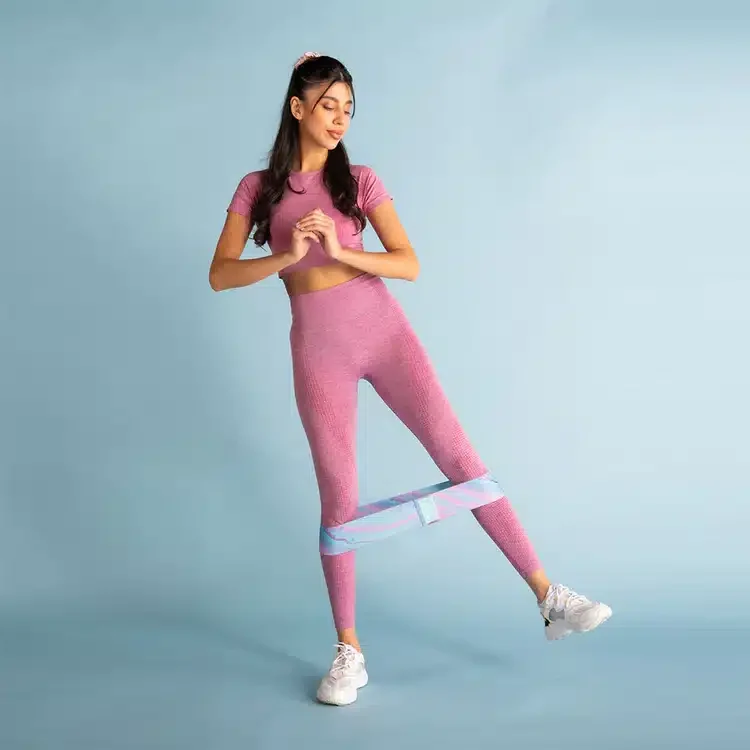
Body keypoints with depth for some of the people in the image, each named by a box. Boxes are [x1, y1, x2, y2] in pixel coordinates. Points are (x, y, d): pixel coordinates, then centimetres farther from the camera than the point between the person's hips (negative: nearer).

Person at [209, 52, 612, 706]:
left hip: (383, 330, 1)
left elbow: (409, 265, -2)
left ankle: (549, 597, 3)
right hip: (318, 349, 0)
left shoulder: (359, 181, 5)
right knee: (338, 497, 2)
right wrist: (288, 254, -18)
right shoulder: (258, 189, 5)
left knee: (458, 456, -4)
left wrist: (341, 251, -17)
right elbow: (219, 275, -3)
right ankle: (349, 652, 15)